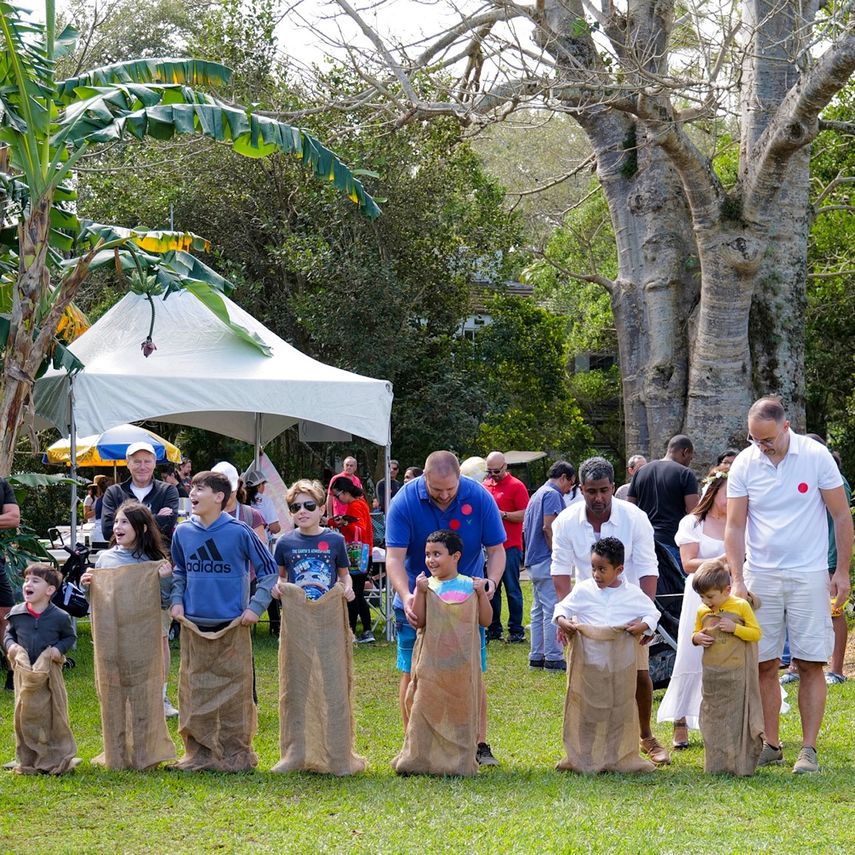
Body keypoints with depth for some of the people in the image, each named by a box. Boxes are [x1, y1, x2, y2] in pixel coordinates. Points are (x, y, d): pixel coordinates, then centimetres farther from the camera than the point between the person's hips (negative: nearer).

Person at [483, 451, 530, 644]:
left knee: (512, 589, -3)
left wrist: (502, 514, -17)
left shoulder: (516, 486, -4)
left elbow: (524, 515, -10)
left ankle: (516, 631, 1)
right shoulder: (485, 486, 13)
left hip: (510, 546, -6)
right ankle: (494, 630, 14)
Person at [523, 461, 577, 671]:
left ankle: (536, 657, 14)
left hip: (533, 560, 10)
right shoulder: (552, 495, -11)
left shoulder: (538, 494, 19)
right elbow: (548, 528, -20)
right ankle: (553, 658, -9)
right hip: (547, 560, -10)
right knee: (553, 610, -8)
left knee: (539, 610, 12)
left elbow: (526, 528, 22)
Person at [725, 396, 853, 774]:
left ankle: (808, 750, -1)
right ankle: (771, 745, 12)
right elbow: (735, 526, 1)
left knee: (811, 664, -4)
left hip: (808, 575, -2)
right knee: (763, 665, 2)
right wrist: (737, 580, -7)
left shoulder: (816, 456, -6)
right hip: (760, 576, 2)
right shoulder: (744, 464, -2)